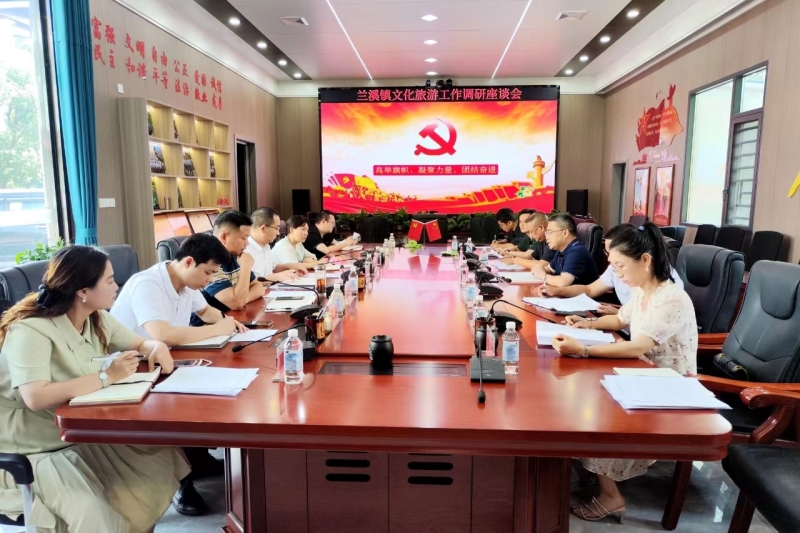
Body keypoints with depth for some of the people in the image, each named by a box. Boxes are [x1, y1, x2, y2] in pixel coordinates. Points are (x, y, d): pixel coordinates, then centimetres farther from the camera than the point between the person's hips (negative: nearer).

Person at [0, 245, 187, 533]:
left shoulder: (97, 318, 1)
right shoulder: (30, 330, -23)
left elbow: (139, 343, 15)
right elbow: (37, 398, -36)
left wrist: (157, 346, -9)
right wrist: (107, 376, -30)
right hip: (33, 452, -7)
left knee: (160, 462, -9)